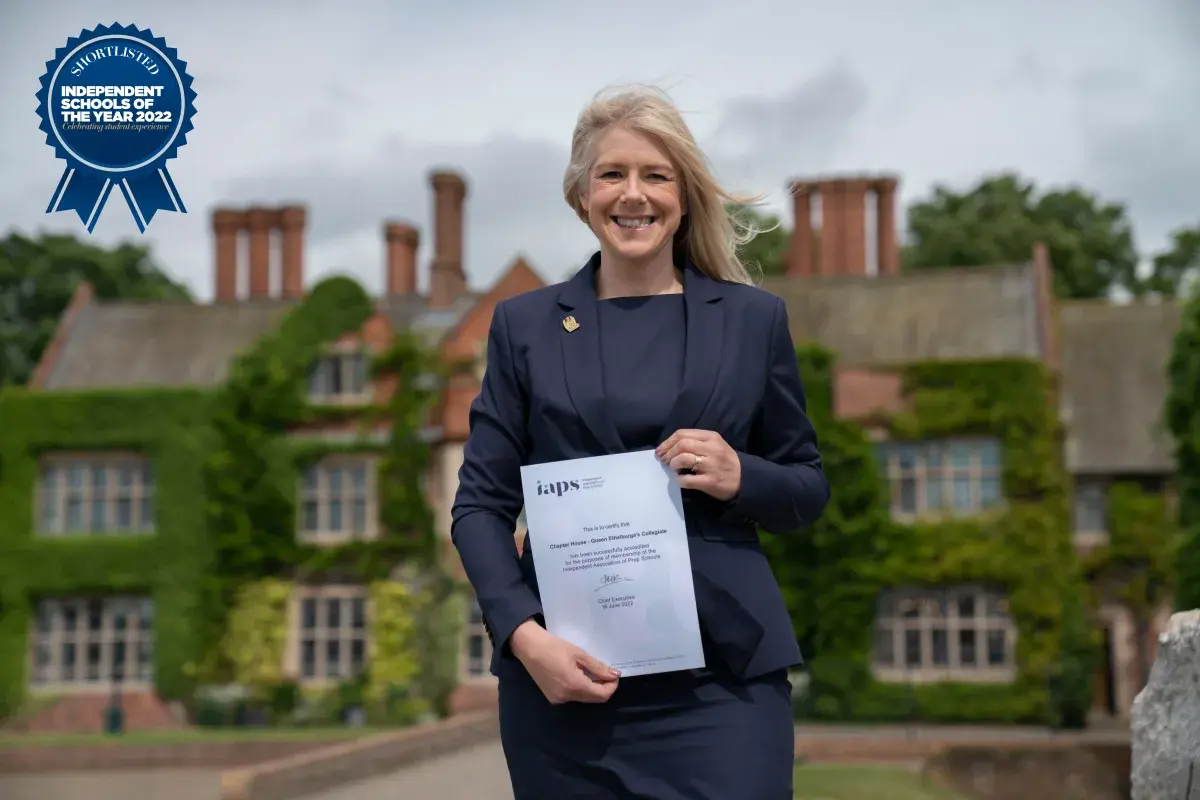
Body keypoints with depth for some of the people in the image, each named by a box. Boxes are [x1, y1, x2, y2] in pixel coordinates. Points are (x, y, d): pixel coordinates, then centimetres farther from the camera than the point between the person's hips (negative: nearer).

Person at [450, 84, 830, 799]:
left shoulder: (755, 318, 8)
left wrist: (741, 476, -9)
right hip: (564, 673, 1)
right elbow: (481, 504, 5)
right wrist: (524, 634, -10)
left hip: (721, 675, 0)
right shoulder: (524, 325, 8)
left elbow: (809, 492, 13)